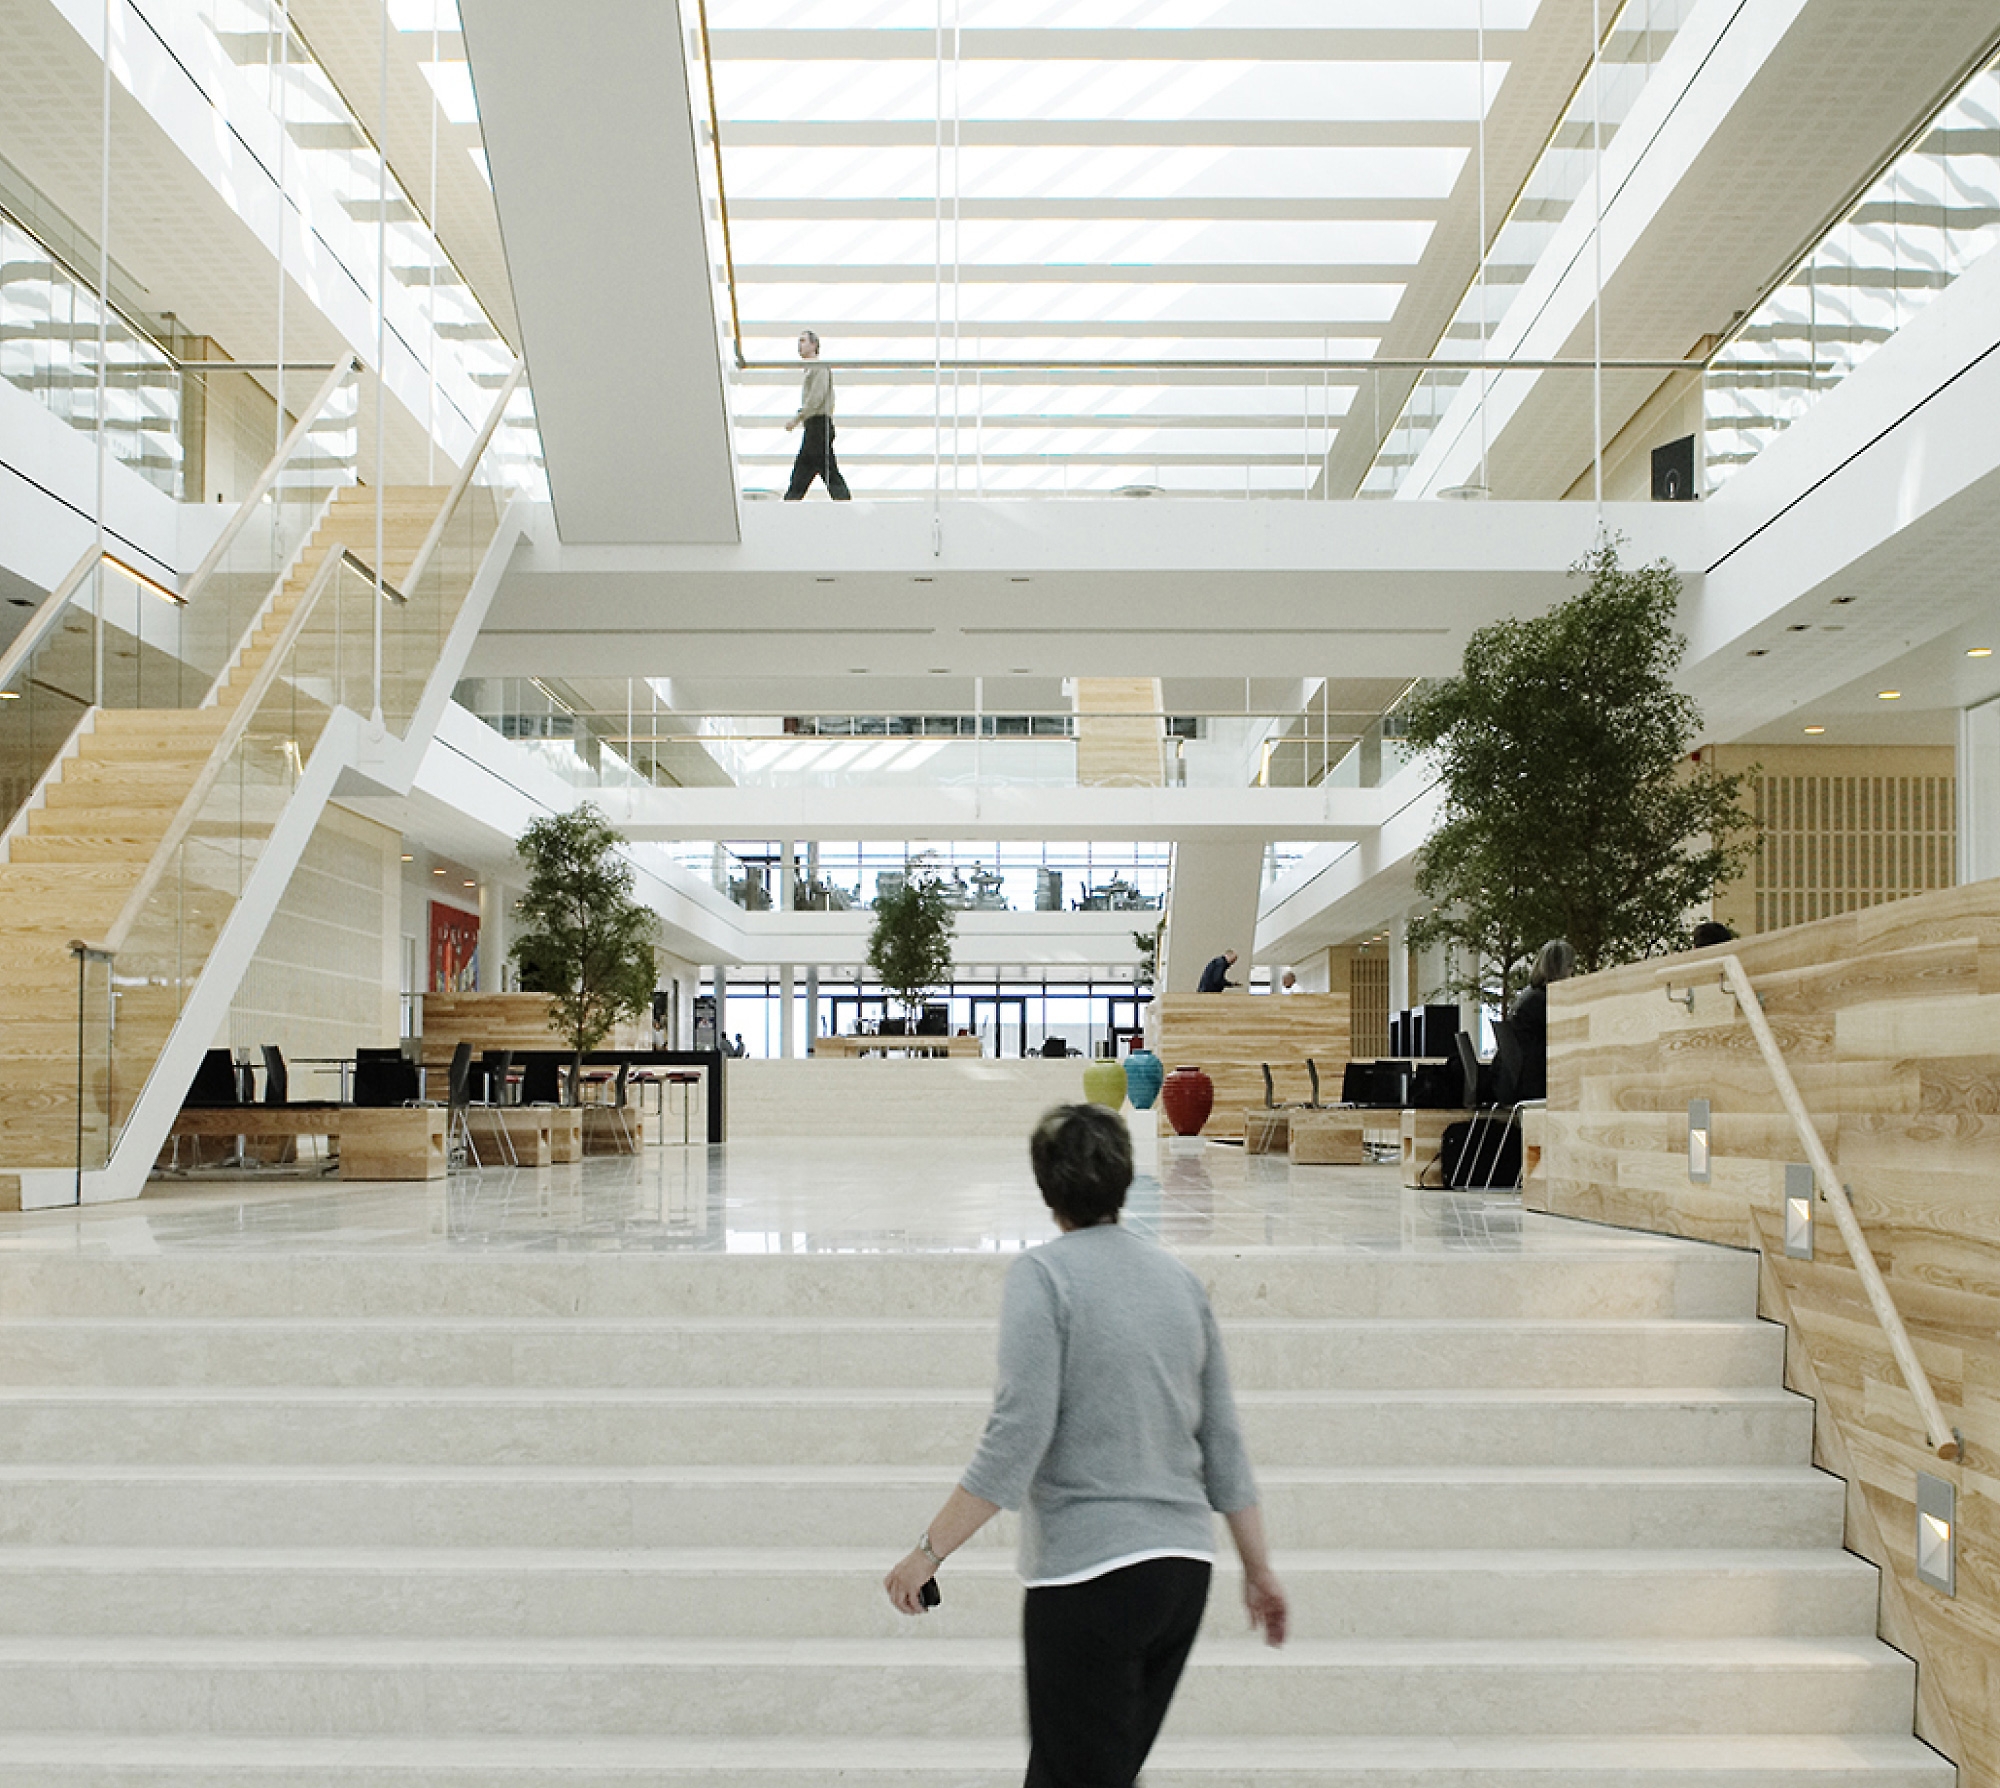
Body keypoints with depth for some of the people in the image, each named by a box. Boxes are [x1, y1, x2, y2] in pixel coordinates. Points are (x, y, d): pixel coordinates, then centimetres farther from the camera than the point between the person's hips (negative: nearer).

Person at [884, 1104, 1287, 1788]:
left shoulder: (1043, 1273, -10)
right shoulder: (1180, 1279, 10)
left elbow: (1018, 1437, -17)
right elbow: (1223, 1442, 12)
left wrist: (930, 1550, -11)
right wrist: (1259, 1568, 18)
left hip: (1088, 1572, -7)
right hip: (1183, 1571, 7)